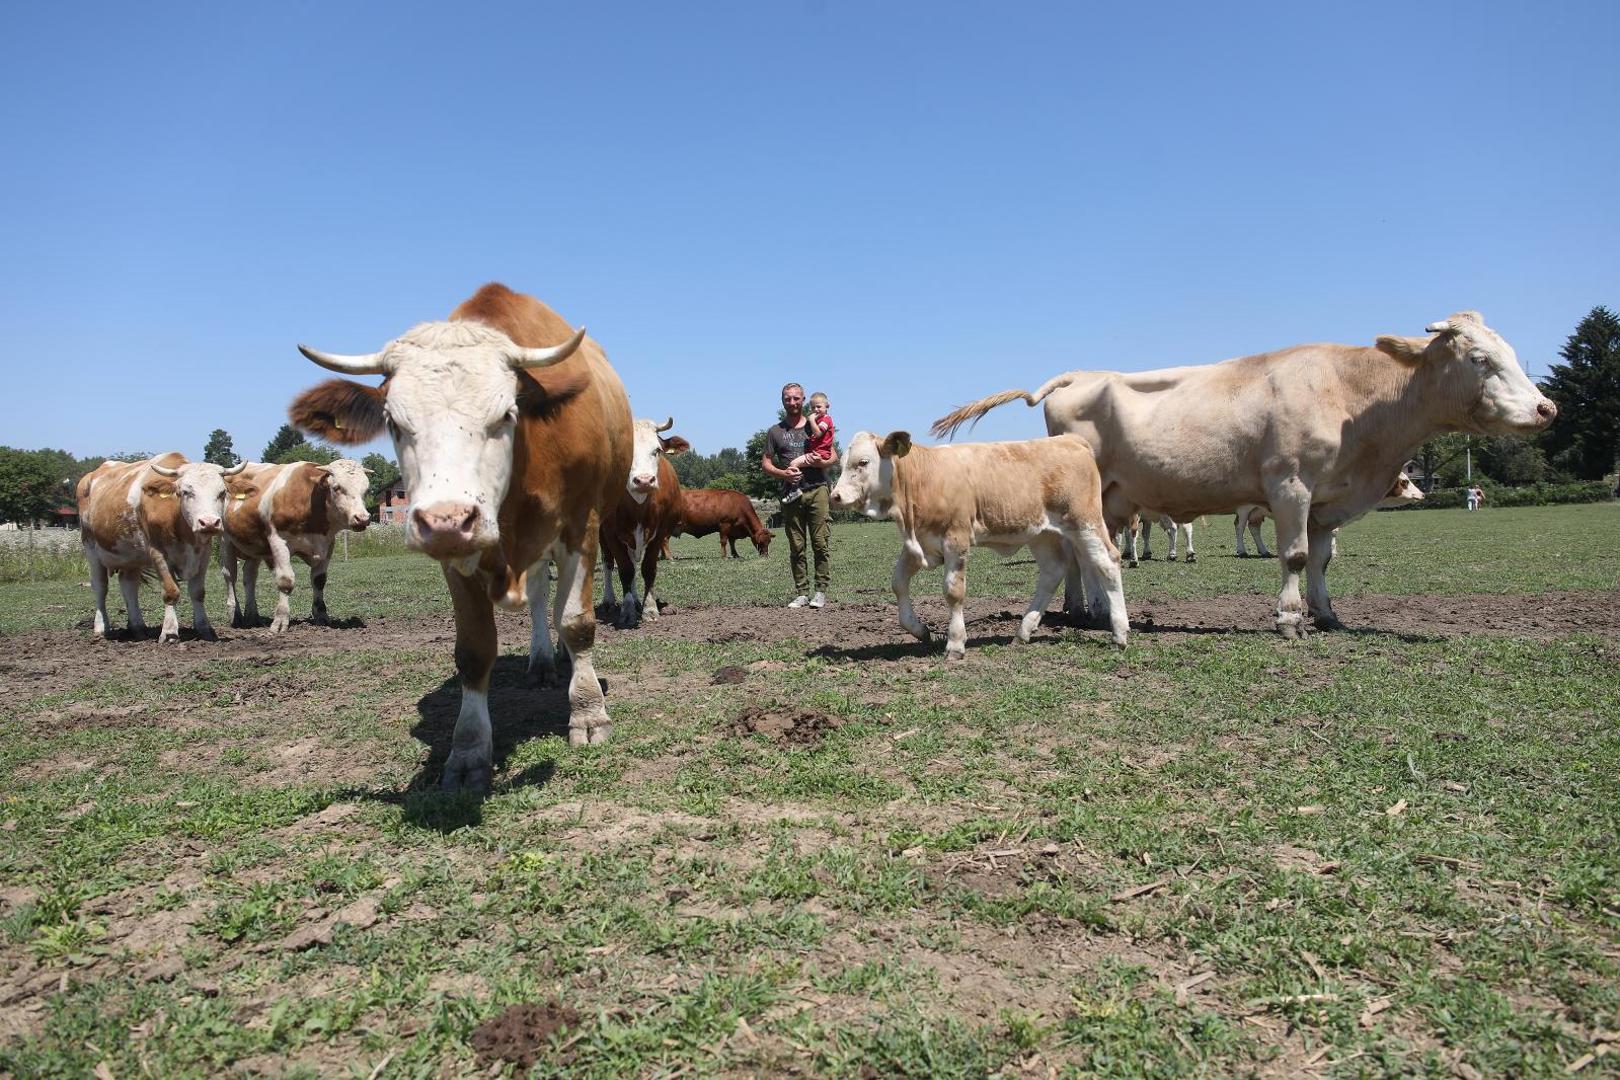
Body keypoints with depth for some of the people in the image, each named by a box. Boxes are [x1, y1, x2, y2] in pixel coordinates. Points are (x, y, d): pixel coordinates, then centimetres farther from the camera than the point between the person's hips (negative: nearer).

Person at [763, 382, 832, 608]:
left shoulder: (817, 426, 13)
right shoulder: (775, 431, 12)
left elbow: (832, 456, 12)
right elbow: (765, 464, 10)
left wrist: (821, 461, -11)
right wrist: (782, 473, -9)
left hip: (817, 490, -1)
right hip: (790, 494, 1)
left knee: (820, 544, -6)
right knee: (796, 547, 2)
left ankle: (820, 591, 2)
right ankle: (802, 594, 8)